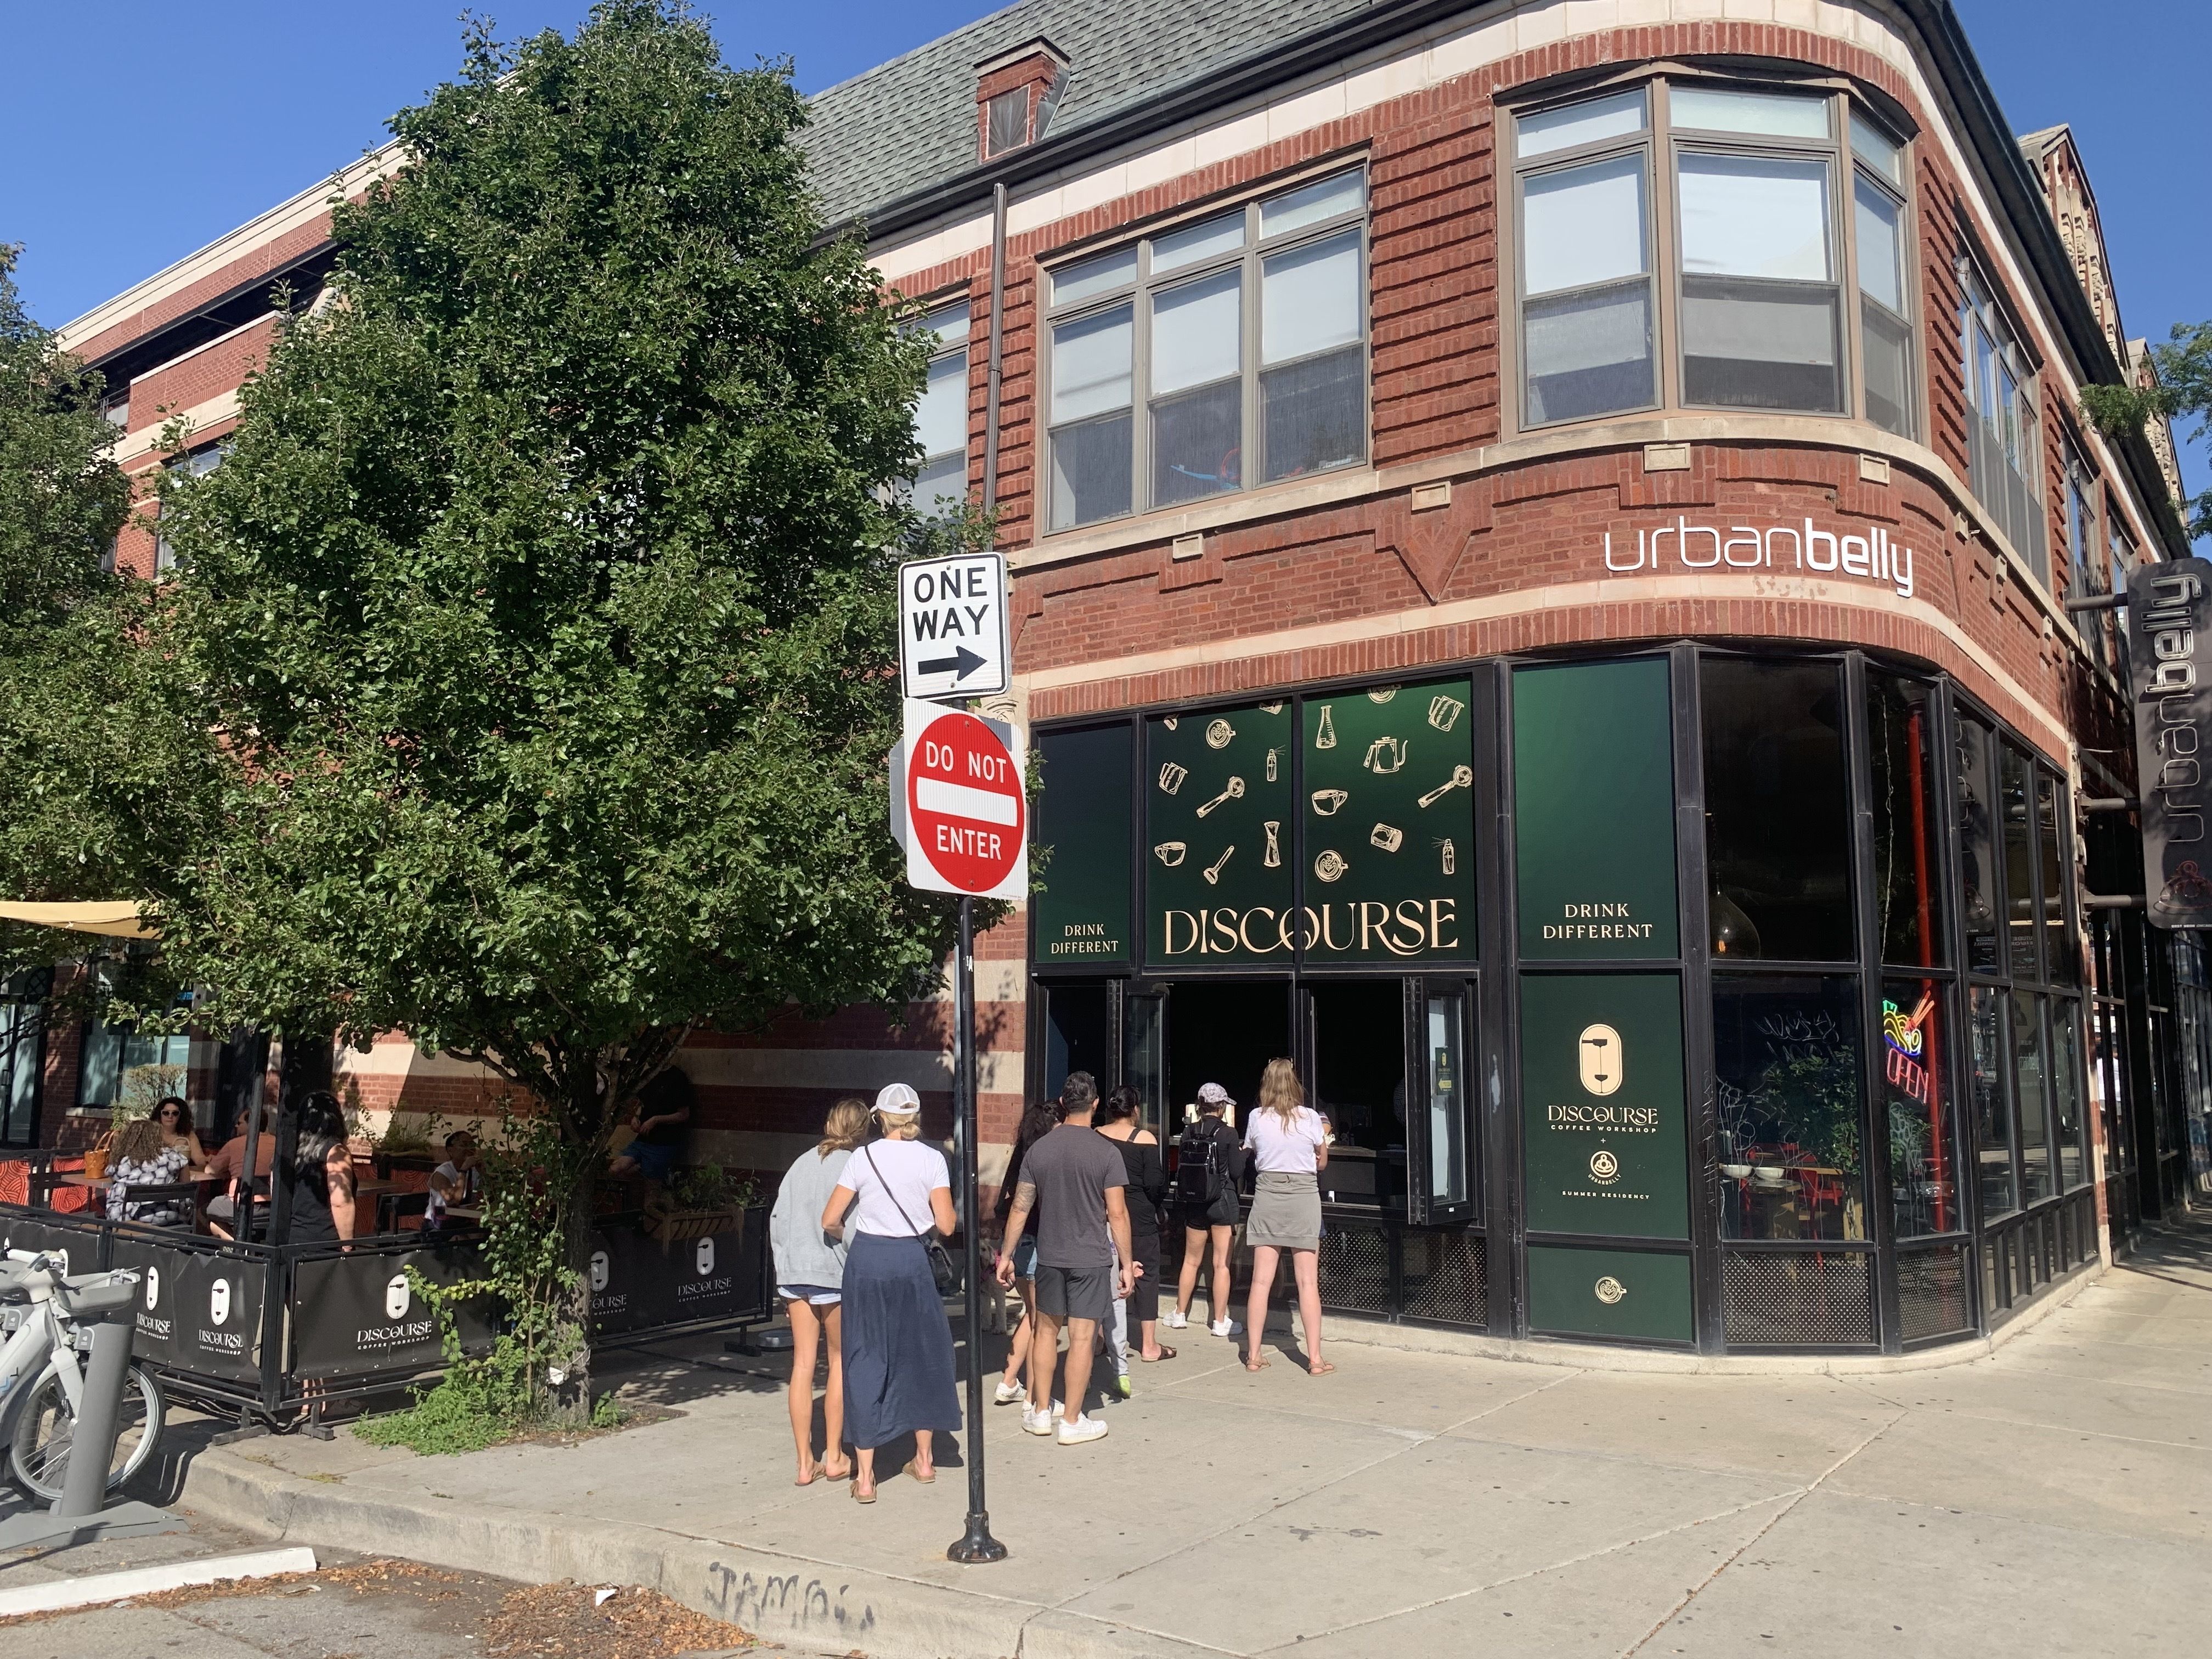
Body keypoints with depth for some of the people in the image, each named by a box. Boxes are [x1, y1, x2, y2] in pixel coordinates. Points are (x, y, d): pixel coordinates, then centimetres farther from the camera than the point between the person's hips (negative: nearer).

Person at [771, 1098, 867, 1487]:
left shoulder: (802, 1162, 10)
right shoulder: (854, 1165, -6)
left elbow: (777, 1217, 10)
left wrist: (784, 1262, 17)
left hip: (794, 1270, 5)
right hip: (835, 1270, -5)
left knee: (803, 1363, 8)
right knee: (840, 1361, 10)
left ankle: (805, 1463, 11)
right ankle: (834, 1457, 15)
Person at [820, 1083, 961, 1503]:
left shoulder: (862, 1158, -3)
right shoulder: (932, 1159, -3)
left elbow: (829, 1220, -2)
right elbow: (946, 1224, -5)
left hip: (866, 1259, 0)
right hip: (911, 1260, 0)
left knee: (866, 1359, 6)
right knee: (922, 1354, 18)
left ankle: (865, 1476, 6)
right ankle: (924, 1458, 30)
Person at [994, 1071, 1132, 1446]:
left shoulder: (1040, 1149, 0)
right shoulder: (1106, 1152, -10)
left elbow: (1020, 1208, 3)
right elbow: (1117, 1213, -10)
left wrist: (1006, 1254, 11)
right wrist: (1126, 1262, -3)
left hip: (1049, 1256, 4)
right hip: (1091, 1259, -4)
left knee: (1046, 1329, 17)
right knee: (1082, 1337, 2)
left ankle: (1040, 1412, 24)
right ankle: (1072, 1421, 8)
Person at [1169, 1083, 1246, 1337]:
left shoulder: (1188, 1132, 0)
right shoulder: (1228, 1134, -12)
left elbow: (1180, 1168, 4)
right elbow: (1236, 1171, -10)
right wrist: (1242, 1153, 8)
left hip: (1192, 1203, 4)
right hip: (1222, 1202, -4)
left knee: (1191, 1260, 16)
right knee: (1222, 1264, 3)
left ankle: (1180, 1315, 24)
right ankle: (1220, 1321, 7)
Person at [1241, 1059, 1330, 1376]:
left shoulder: (1257, 1118, -1)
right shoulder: (1310, 1117, -4)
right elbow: (1322, 1162, 6)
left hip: (1267, 1193, 2)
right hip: (1304, 1196, -1)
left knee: (1261, 1281, 5)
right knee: (1308, 1282, 1)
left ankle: (1253, 1355, 9)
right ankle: (1315, 1359, 3)